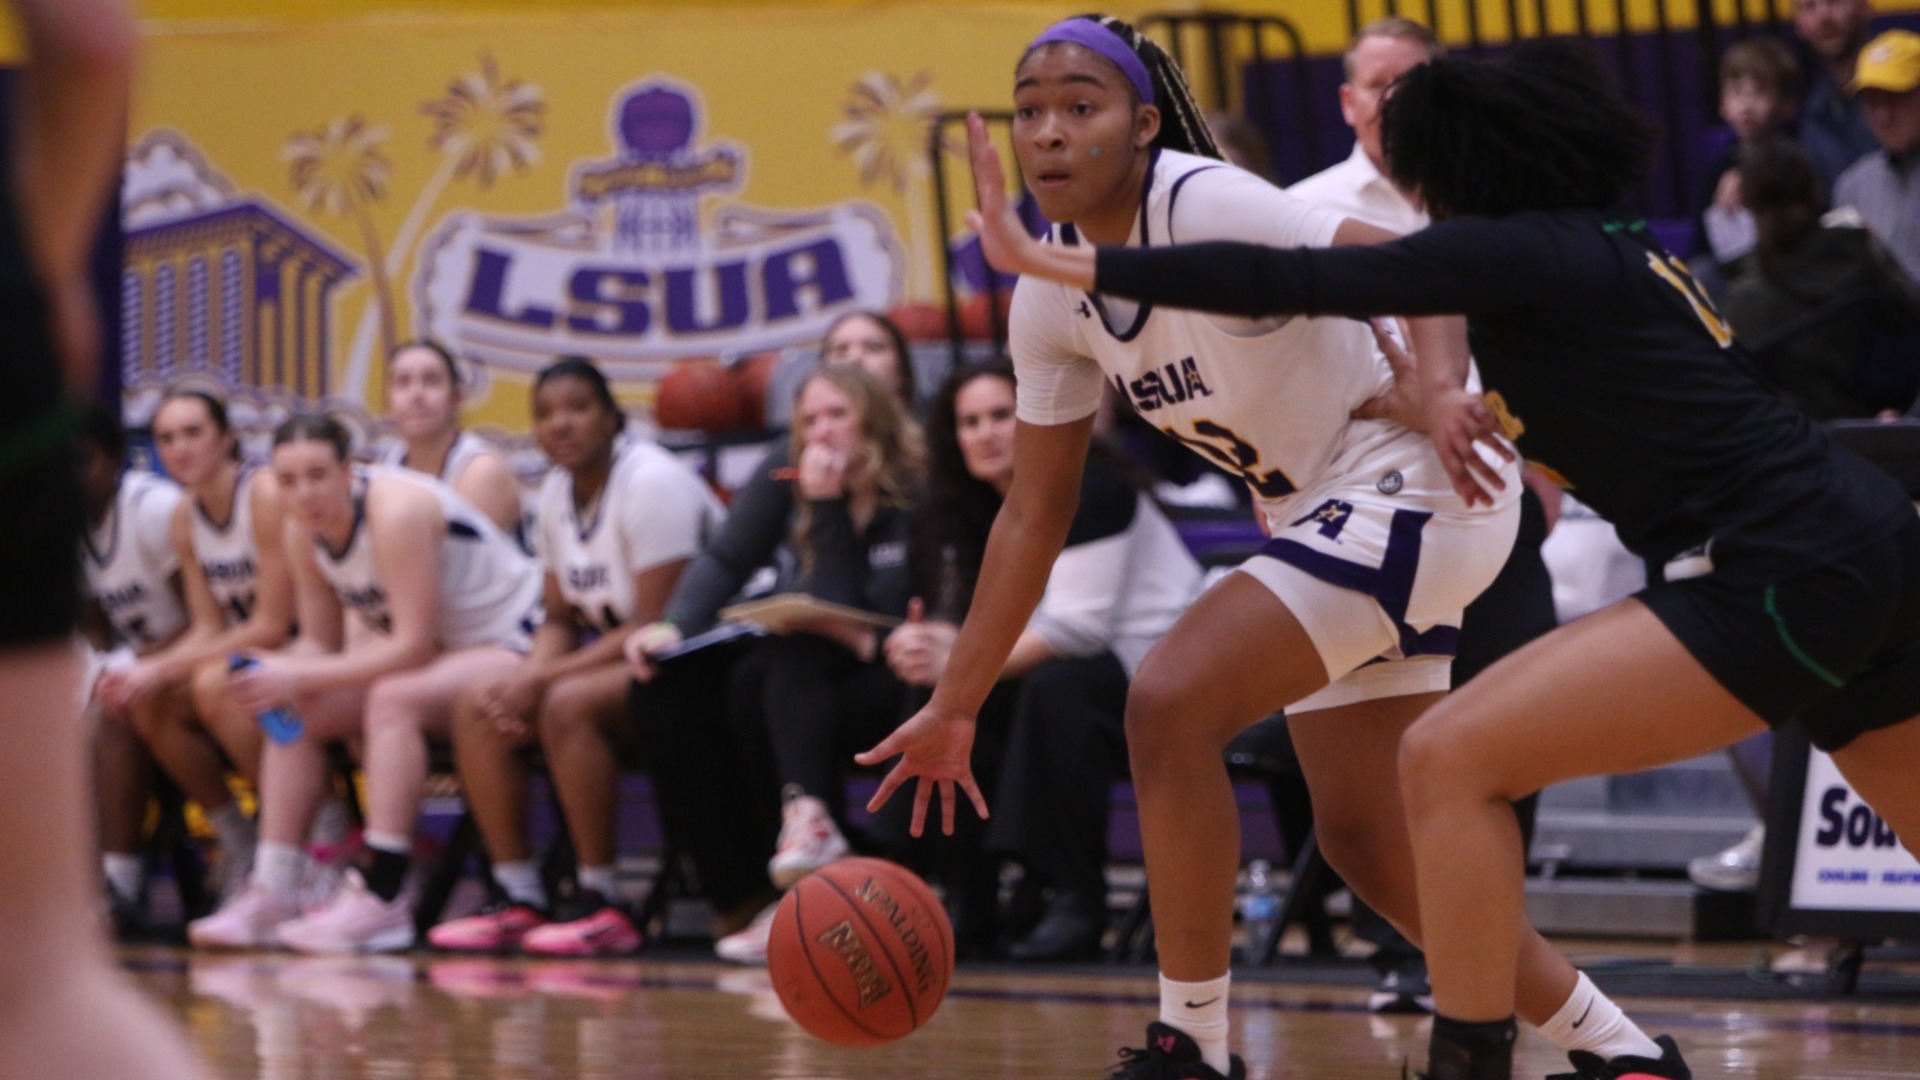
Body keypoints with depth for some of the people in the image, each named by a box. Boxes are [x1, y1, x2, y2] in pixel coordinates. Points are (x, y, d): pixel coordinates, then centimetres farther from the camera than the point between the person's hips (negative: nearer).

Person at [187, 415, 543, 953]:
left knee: (393, 699, -34)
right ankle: (272, 893, -7)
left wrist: (302, 676, -33)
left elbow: (414, 645, -30)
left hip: (510, 646, -9)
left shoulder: (396, 510, -28)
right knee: (295, 711, -3)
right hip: (428, 654, 9)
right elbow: (320, 642, 2)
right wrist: (281, 673, -22)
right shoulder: (302, 531, -2)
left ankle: (381, 898, -37)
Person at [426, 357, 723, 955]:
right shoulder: (559, 491, 8)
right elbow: (560, 619, 12)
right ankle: (517, 900, -9)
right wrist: (526, 677, -10)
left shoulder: (652, 483, -19)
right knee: (477, 708, -6)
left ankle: (600, 905, -27)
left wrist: (542, 680, -23)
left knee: (568, 703, -33)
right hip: (615, 656, 9)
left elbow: (656, 626, -23)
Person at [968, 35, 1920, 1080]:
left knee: (1449, 759, -9)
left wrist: (1049, 261, -6)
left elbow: (1289, 282, -10)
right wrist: (1439, 398, 25)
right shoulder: (1615, 253, 20)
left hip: (1785, 579, -10)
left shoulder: (1516, 248, -5)